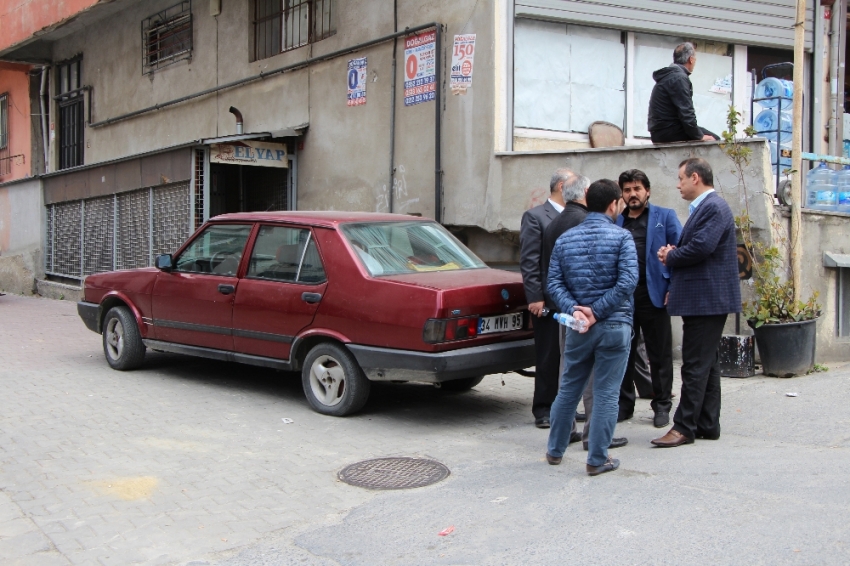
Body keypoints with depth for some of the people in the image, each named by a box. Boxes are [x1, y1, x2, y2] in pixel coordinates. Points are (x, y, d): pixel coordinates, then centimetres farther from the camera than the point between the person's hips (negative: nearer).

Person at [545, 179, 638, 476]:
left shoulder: (565, 239, 6)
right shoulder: (621, 237, -7)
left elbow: (554, 282, -2)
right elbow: (627, 281, -17)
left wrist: (574, 309, -10)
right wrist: (597, 312, -14)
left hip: (578, 327, 4)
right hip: (614, 326, -4)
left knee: (568, 390, 17)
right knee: (606, 394, 3)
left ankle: (555, 450, 27)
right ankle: (597, 459, 8)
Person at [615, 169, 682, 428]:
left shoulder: (665, 217, 5)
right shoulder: (614, 221, 13)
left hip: (653, 295, -3)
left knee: (660, 354, 4)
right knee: (623, 352, 9)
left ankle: (662, 405, 15)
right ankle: (624, 402, 20)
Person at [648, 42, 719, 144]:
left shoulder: (667, 76, 18)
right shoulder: (679, 78, -14)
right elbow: (686, 113, -20)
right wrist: (699, 136, -11)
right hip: (668, 133, -10)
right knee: (713, 139, -7)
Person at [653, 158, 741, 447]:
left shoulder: (713, 207, -15)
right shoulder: (705, 207, 18)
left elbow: (700, 248, -26)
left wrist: (670, 256, -10)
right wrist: (672, 255, -1)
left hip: (706, 300, -11)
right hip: (703, 300, 11)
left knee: (696, 366, -7)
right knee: (706, 364, 13)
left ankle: (684, 427, -4)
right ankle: (707, 425, 20)